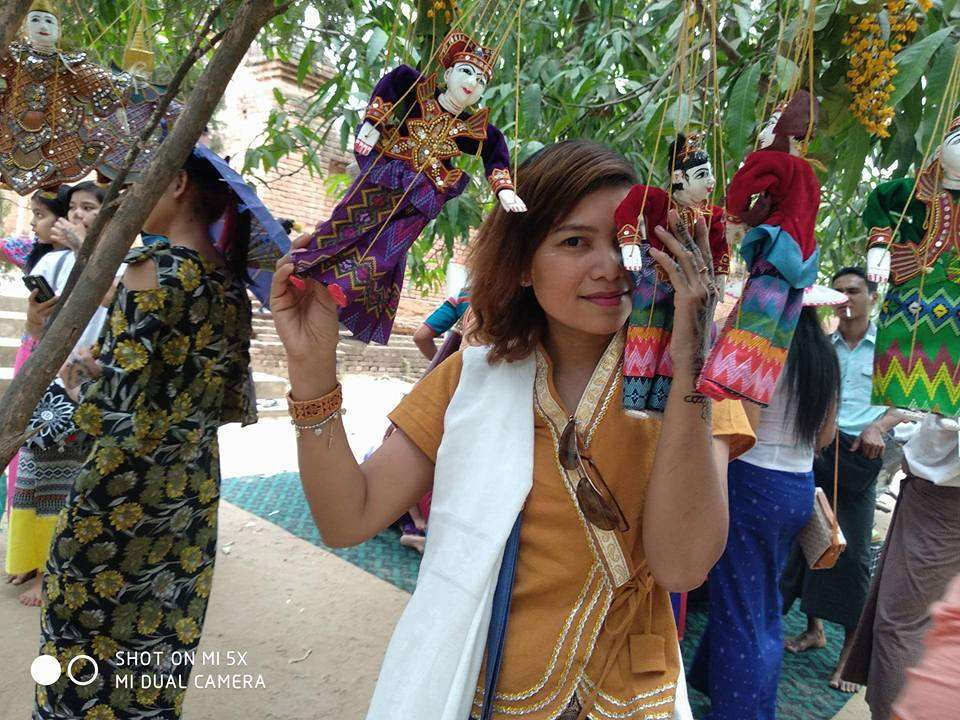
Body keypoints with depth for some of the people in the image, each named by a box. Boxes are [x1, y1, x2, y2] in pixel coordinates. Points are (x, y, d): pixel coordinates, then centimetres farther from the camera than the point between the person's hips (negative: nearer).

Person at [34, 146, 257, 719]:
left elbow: (117, 409, -21)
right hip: (196, 485, 7)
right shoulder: (231, 284, 4)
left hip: (124, 492, -7)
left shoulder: (153, 269, -17)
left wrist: (93, 366, -3)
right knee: (164, 629, 21)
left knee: (88, 647, 12)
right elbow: (235, 405, 8)